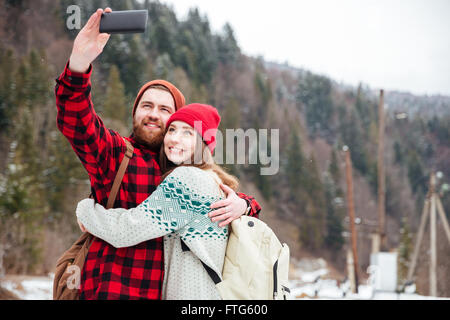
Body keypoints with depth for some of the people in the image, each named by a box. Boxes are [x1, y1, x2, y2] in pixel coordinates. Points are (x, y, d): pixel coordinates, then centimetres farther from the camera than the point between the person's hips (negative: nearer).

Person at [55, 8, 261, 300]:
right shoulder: (116, 153, 0)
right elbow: (77, 121, -16)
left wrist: (241, 205, -8)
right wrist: (80, 61, -33)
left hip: (169, 291, 4)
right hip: (113, 291, -4)